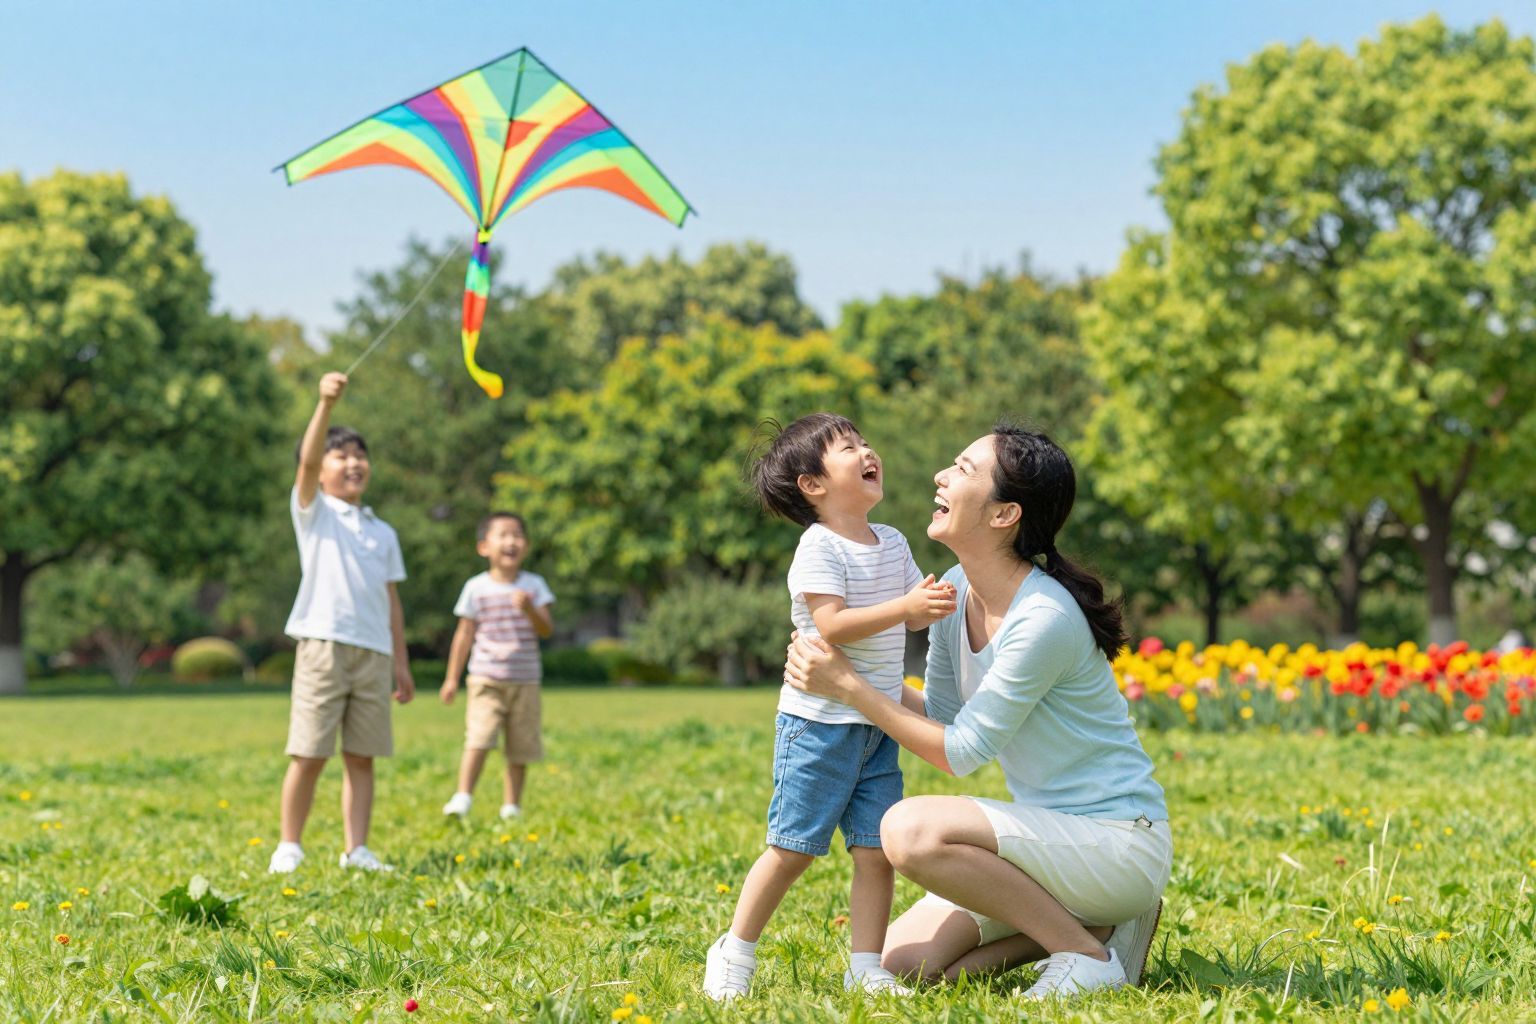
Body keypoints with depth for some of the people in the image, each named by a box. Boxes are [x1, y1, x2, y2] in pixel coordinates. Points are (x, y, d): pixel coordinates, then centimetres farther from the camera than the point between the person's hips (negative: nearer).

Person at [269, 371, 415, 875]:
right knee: (309, 754, -5)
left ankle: (356, 849, 8)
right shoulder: (314, 511, 6)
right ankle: (289, 847, 5)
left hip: (374, 653, 4)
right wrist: (326, 404, -27)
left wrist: (401, 662, 14)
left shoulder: (383, 533, 19)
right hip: (324, 645, -4)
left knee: (362, 756, 4)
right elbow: (307, 460, -13)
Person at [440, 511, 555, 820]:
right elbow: (464, 634, 5)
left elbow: (546, 630, -4)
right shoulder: (477, 588, 0)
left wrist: (529, 609, -23)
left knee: (520, 748, 5)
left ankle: (511, 807, 14)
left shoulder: (534, 585, 3)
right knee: (478, 739, -18)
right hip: (486, 679, -2)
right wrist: (452, 679, 6)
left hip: (525, 681, 2)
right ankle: (462, 797, -18)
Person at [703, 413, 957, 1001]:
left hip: (876, 726, 7)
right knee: (792, 848, -1)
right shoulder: (820, 549, -13)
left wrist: (936, 603, -8)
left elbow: (912, 616, 14)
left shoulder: (893, 544, 10)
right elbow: (832, 626, -23)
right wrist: (906, 605, -28)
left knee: (876, 851, 1)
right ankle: (735, 953, 14)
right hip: (819, 724, -6)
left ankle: (865, 969, 8)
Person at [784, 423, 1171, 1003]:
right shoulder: (956, 590, 1)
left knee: (911, 829, -28)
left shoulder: (1044, 618, -25)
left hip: (1122, 841, -8)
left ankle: (1089, 955, -12)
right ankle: (1091, 920, 10)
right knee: (904, 963, -1)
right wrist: (837, 670, -2)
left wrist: (848, 686, -19)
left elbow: (961, 752, -19)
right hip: (1051, 833, 9)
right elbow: (941, 714, 10)